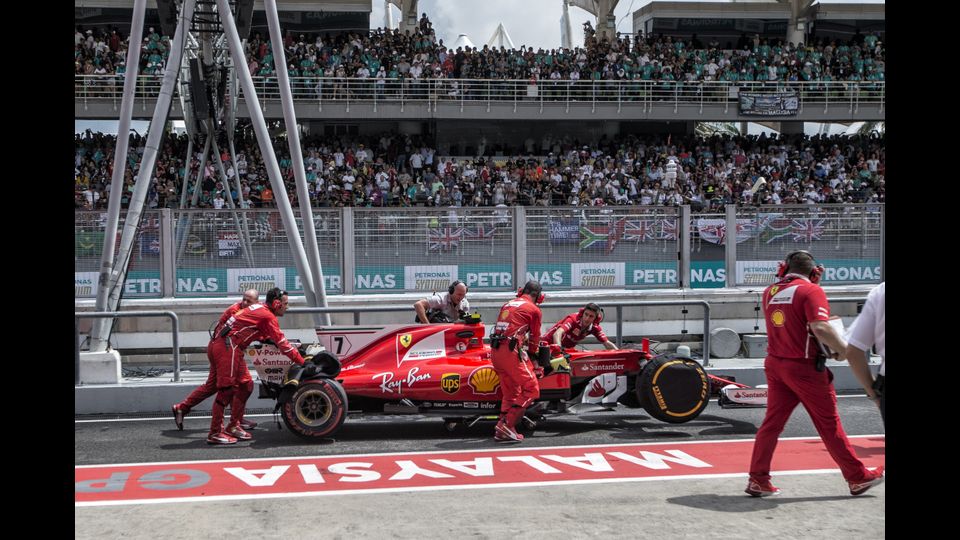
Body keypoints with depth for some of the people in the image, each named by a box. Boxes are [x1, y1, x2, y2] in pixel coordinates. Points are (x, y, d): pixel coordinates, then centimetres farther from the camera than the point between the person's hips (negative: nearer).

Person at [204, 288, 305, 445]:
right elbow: (281, 343, -9)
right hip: (228, 346, -10)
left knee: (245, 385, 13)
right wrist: (301, 362, -3)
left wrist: (293, 347, 24)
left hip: (222, 345, 10)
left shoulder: (260, 309, 19)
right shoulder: (268, 316, -8)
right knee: (227, 388, -10)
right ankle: (215, 433, -8)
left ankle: (234, 426, 17)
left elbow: (267, 337, 30)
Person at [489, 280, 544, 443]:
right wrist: (534, 352, 31)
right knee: (531, 389, -4)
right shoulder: (534, 310, 3)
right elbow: (535, 338, 10)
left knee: (510, 392, 16)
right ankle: (507, 425, -14)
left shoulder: (507, 304, 21)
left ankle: (502, 431, 10)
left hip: (495, 350, 8)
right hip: (512, 351, -8)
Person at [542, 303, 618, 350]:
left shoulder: (594, 328, -8)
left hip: (566, 349, 6)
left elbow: (607, 343, -6)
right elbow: (557, 333, -43)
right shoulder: (573, 319, -28)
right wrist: (558, 348, -61)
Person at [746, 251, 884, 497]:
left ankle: (757, 479, 6)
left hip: (774, 364, 6)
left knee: (772, 421, 9)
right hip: (804, 367, -5)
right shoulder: (811, 291, -11)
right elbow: (821, 328, -23)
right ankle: (858, 478, 15)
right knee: (828, 423, 4)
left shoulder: (770, 292, 8)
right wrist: (844, 350, -12)